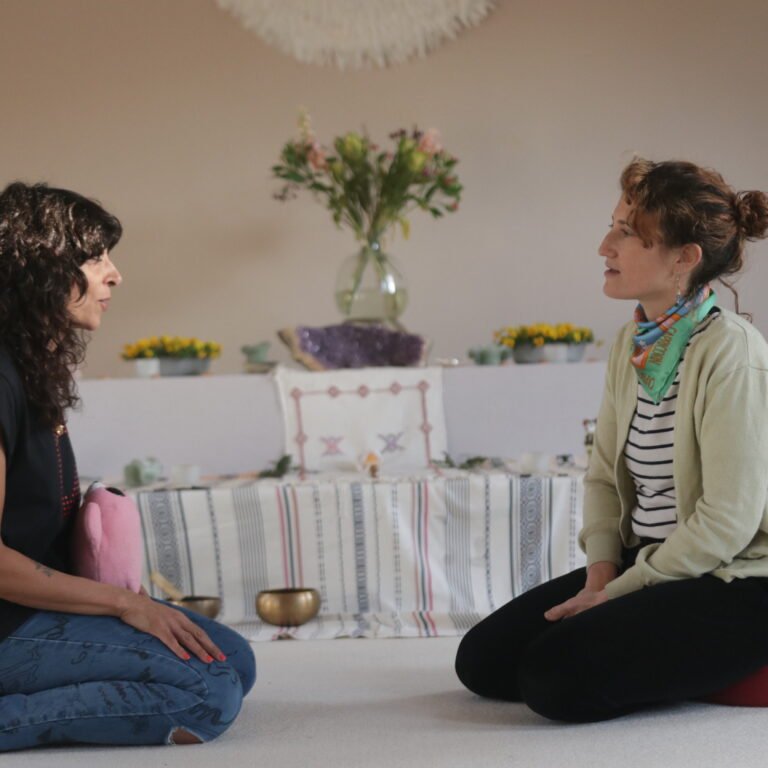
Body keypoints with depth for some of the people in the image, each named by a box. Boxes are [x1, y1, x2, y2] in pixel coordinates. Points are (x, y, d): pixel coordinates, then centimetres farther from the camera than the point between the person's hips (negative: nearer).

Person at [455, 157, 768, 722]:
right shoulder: (632, 345, 8)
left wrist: (620, 592, -15)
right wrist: (601, 574, -4)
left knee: (557, 674, -24)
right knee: (482, 658, 0)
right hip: (643, 564, 8)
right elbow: (605, 474, 12)